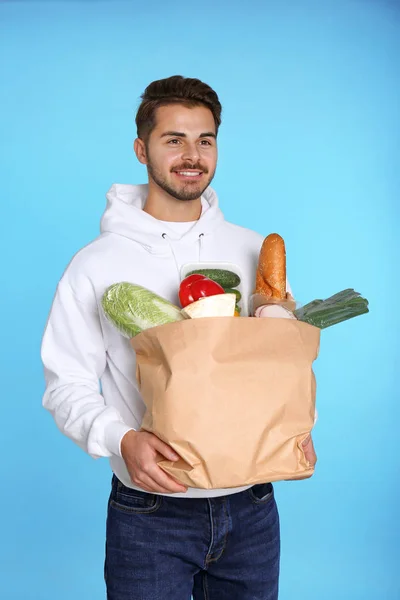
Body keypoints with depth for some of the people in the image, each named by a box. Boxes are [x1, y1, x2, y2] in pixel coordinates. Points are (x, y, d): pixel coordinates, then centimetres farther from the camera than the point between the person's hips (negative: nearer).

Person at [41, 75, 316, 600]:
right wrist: (121, 438, -22)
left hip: (251, 508, 3)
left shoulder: (254, 251, 3)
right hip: (151, 514, -3)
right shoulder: (97, 265, -7)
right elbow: (66, 384, -5)